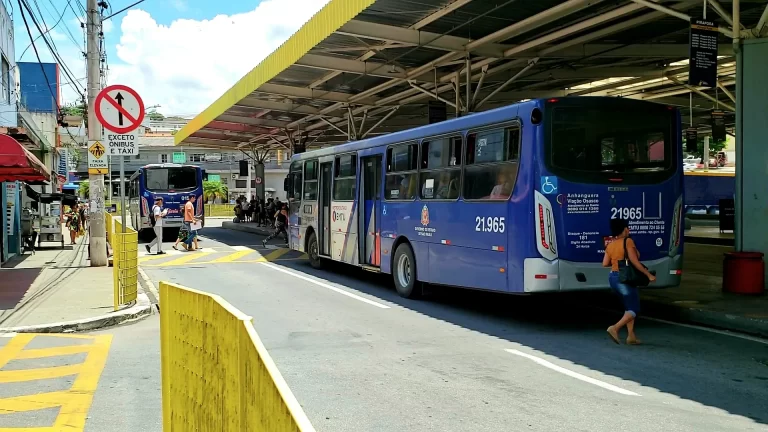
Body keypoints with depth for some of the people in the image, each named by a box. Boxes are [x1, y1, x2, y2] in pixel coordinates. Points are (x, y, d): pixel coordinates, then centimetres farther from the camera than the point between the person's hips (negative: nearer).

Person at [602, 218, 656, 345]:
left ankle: (631, 336, 16)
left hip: (613, 277, 8)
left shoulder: (610, 245, 8)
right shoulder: (628, 241, -12)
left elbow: (605, 264, 2)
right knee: (634, 309, 0)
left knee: (629, 307, 18)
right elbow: (634, 261, -18)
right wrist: (648, 274, -13)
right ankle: (615, 328, -16)